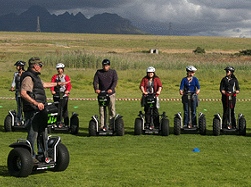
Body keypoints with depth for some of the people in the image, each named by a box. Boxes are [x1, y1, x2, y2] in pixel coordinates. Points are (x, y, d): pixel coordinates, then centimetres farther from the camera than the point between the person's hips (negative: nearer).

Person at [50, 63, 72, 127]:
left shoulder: (66, 77, 9)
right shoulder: (54, 77, 14)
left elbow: (69, 85, -2)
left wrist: (67, 90, -22)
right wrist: (52, 90, -18)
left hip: (64, 95, -2)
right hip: (56, 95, 2)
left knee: (65, 109, -5)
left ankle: (66, 124, 0)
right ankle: (58, 123, 4)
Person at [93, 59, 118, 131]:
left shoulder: (113, 72, 5)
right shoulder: (98, 72, 7)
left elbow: (115, 81, -8)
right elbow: (95, 81, -2)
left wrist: (111, 89, -26)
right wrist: (96, 89, -23)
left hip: (111, 93, 0)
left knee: (112, 109, -2)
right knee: (101, 110, -5)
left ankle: (112, 124, 7)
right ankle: (102, 126, -5)